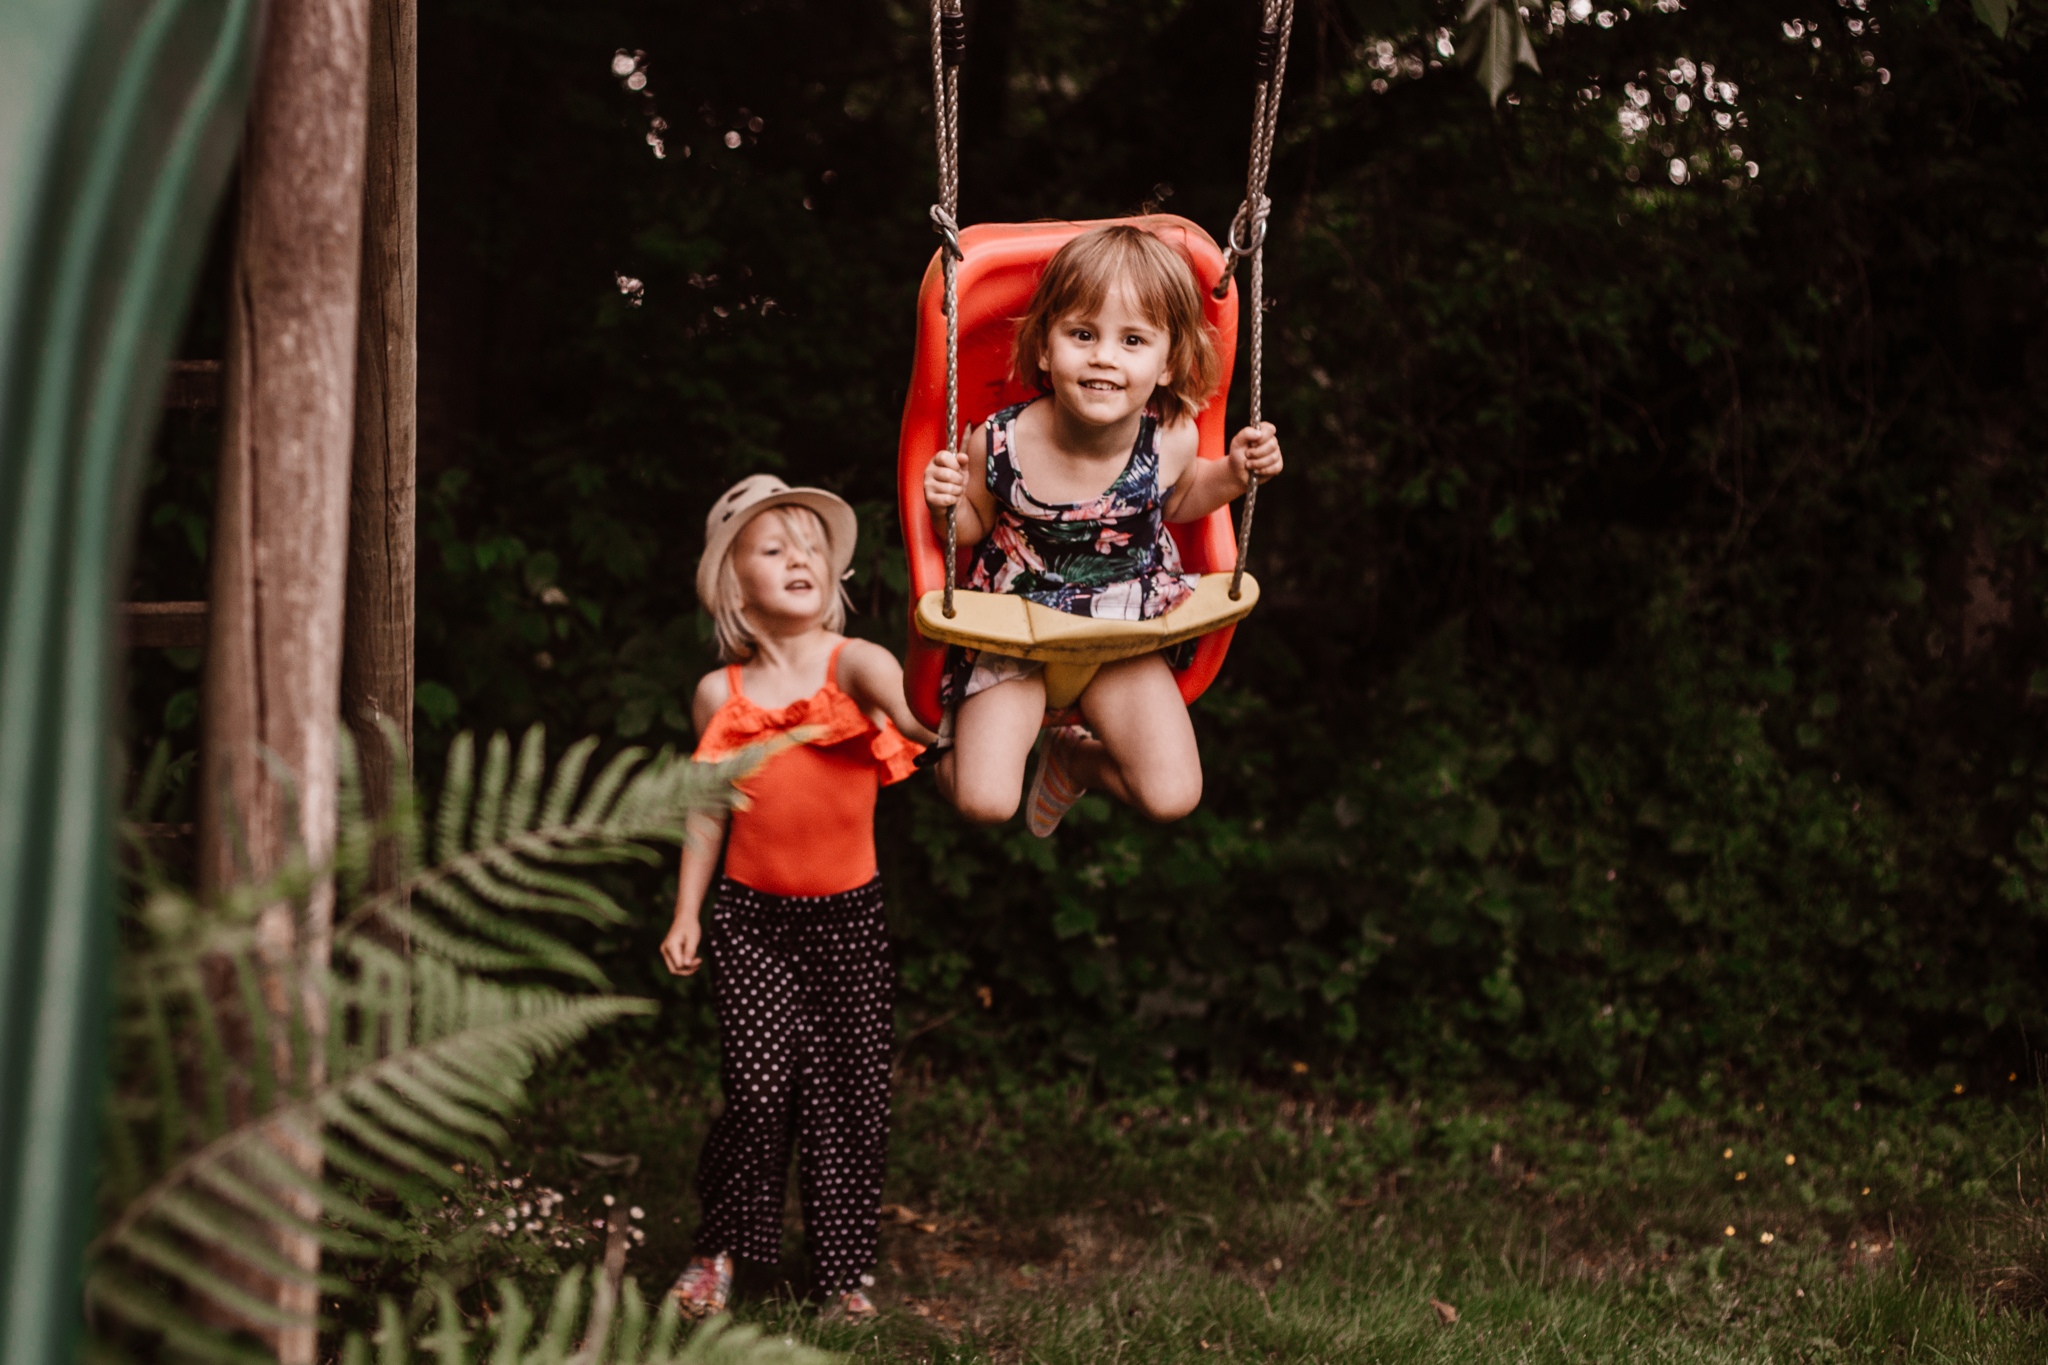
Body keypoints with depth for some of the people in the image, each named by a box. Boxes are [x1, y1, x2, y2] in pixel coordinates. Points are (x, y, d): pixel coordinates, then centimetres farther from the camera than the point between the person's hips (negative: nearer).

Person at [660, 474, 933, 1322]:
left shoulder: (856, 664, -5)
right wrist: (685, 914, 10)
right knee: (757, 1088, -9)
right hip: (752, 918, 0)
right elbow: (709, 806, 13)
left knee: (850, 1093, 3)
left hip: (848, 917, 0)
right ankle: (719, 1249, 13)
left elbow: (916, 716, -26)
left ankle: (845, 1266, 19)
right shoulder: (721, 694, 3)